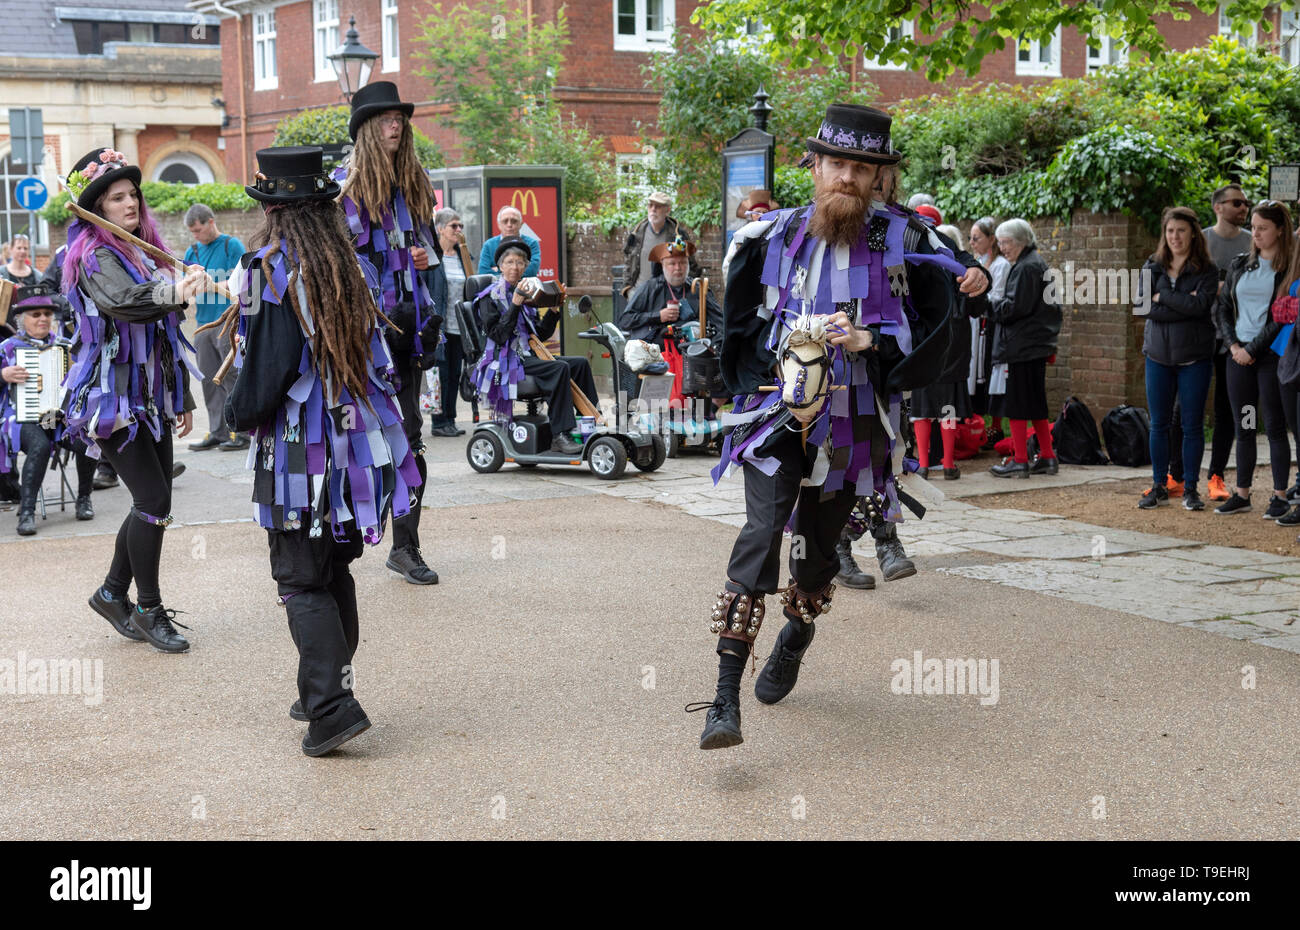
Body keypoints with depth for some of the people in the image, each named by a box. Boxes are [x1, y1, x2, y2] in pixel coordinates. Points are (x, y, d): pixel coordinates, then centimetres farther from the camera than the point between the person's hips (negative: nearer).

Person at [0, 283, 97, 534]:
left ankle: (84, 499, -6)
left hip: (62, 416, 3)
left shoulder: (65, 346, 15)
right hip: (24, 419, -3)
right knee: (40, 446, -36)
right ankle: (26, 512, -31)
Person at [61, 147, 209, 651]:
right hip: (113, 396, -8)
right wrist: (174, 292, -47)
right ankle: (148, 608, 0)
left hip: (151, 396, 8)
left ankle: (113, 593, 23)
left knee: (152, 503, 8)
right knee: (154, 500, -12)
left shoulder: (147, 252, 16)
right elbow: (123, 303, -31)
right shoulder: (95, 255, -9)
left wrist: (182, 399, 23)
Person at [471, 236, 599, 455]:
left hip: (528, 356, 8)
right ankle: (559, 436, -33)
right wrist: (515, 304, -21)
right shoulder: (490, 297, -4)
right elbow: (498, 335, -18)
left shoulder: (527, 292, 17)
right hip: (505, 361, -8)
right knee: (560, 368, -28)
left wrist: (553, 310, 0)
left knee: (580, 363, -6)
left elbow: (542, 334, 14)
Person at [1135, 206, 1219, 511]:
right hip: (1158, 355, 2)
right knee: (1158, 424, 6)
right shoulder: (1152, 266, 7)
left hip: (1194, 357, -2)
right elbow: (1145, 307, -7)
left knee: (1192, 425, 2)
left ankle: (1190, 488, 11)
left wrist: (1162, 296, -11)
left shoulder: (1206, 270, -1)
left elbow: (1200, 304, -18)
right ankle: (1159, 487, 15)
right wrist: (1184, 304, -13)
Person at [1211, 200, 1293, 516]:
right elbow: (1222, 307, 13)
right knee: (1243, 427, 8)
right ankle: (1242, 493, 14)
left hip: (1271, 355, -5)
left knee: (1274, 426, -2)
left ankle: (1280, 496, 5)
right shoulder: (1239, 265, 12)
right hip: (1239, 355, 5)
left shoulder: (1289, 268, -5)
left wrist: (1252, 348, -13)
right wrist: (1233, 344, -2)